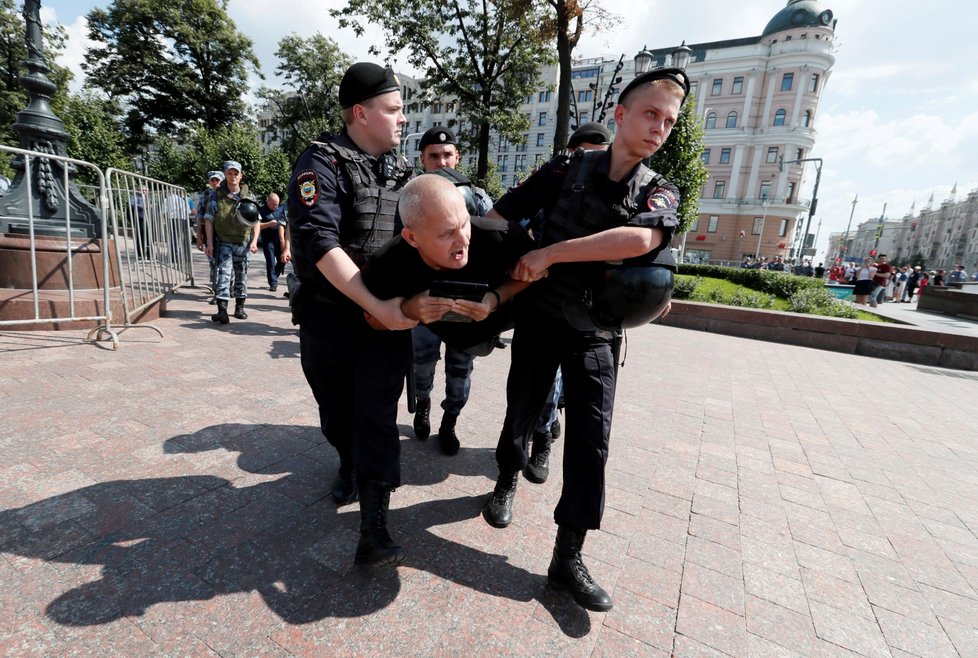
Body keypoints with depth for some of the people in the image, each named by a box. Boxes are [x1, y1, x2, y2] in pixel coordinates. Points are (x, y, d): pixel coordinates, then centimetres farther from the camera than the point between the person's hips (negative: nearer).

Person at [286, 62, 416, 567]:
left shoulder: (401, 171, 9)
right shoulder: (323, 162, -8)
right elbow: (318, 239, -22)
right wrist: (376, 306, -29)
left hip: (388, 318, 2)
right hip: (329, 315, -2)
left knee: (377, 418, -2)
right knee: (336, 410, 17)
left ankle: (374, 529, 6)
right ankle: (349, 466, 46)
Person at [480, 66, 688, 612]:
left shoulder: (660, 191, -2)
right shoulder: (566, 169, -3)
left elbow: (640, 239, -25)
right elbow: (500, 217, 0)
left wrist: (549, 253, -27)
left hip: (597, 334, 1)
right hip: (538, 321, 0)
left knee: (590, 439, -1)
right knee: (521, 415, 13)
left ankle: (569, 557, 13)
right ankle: (508, 483, 42)